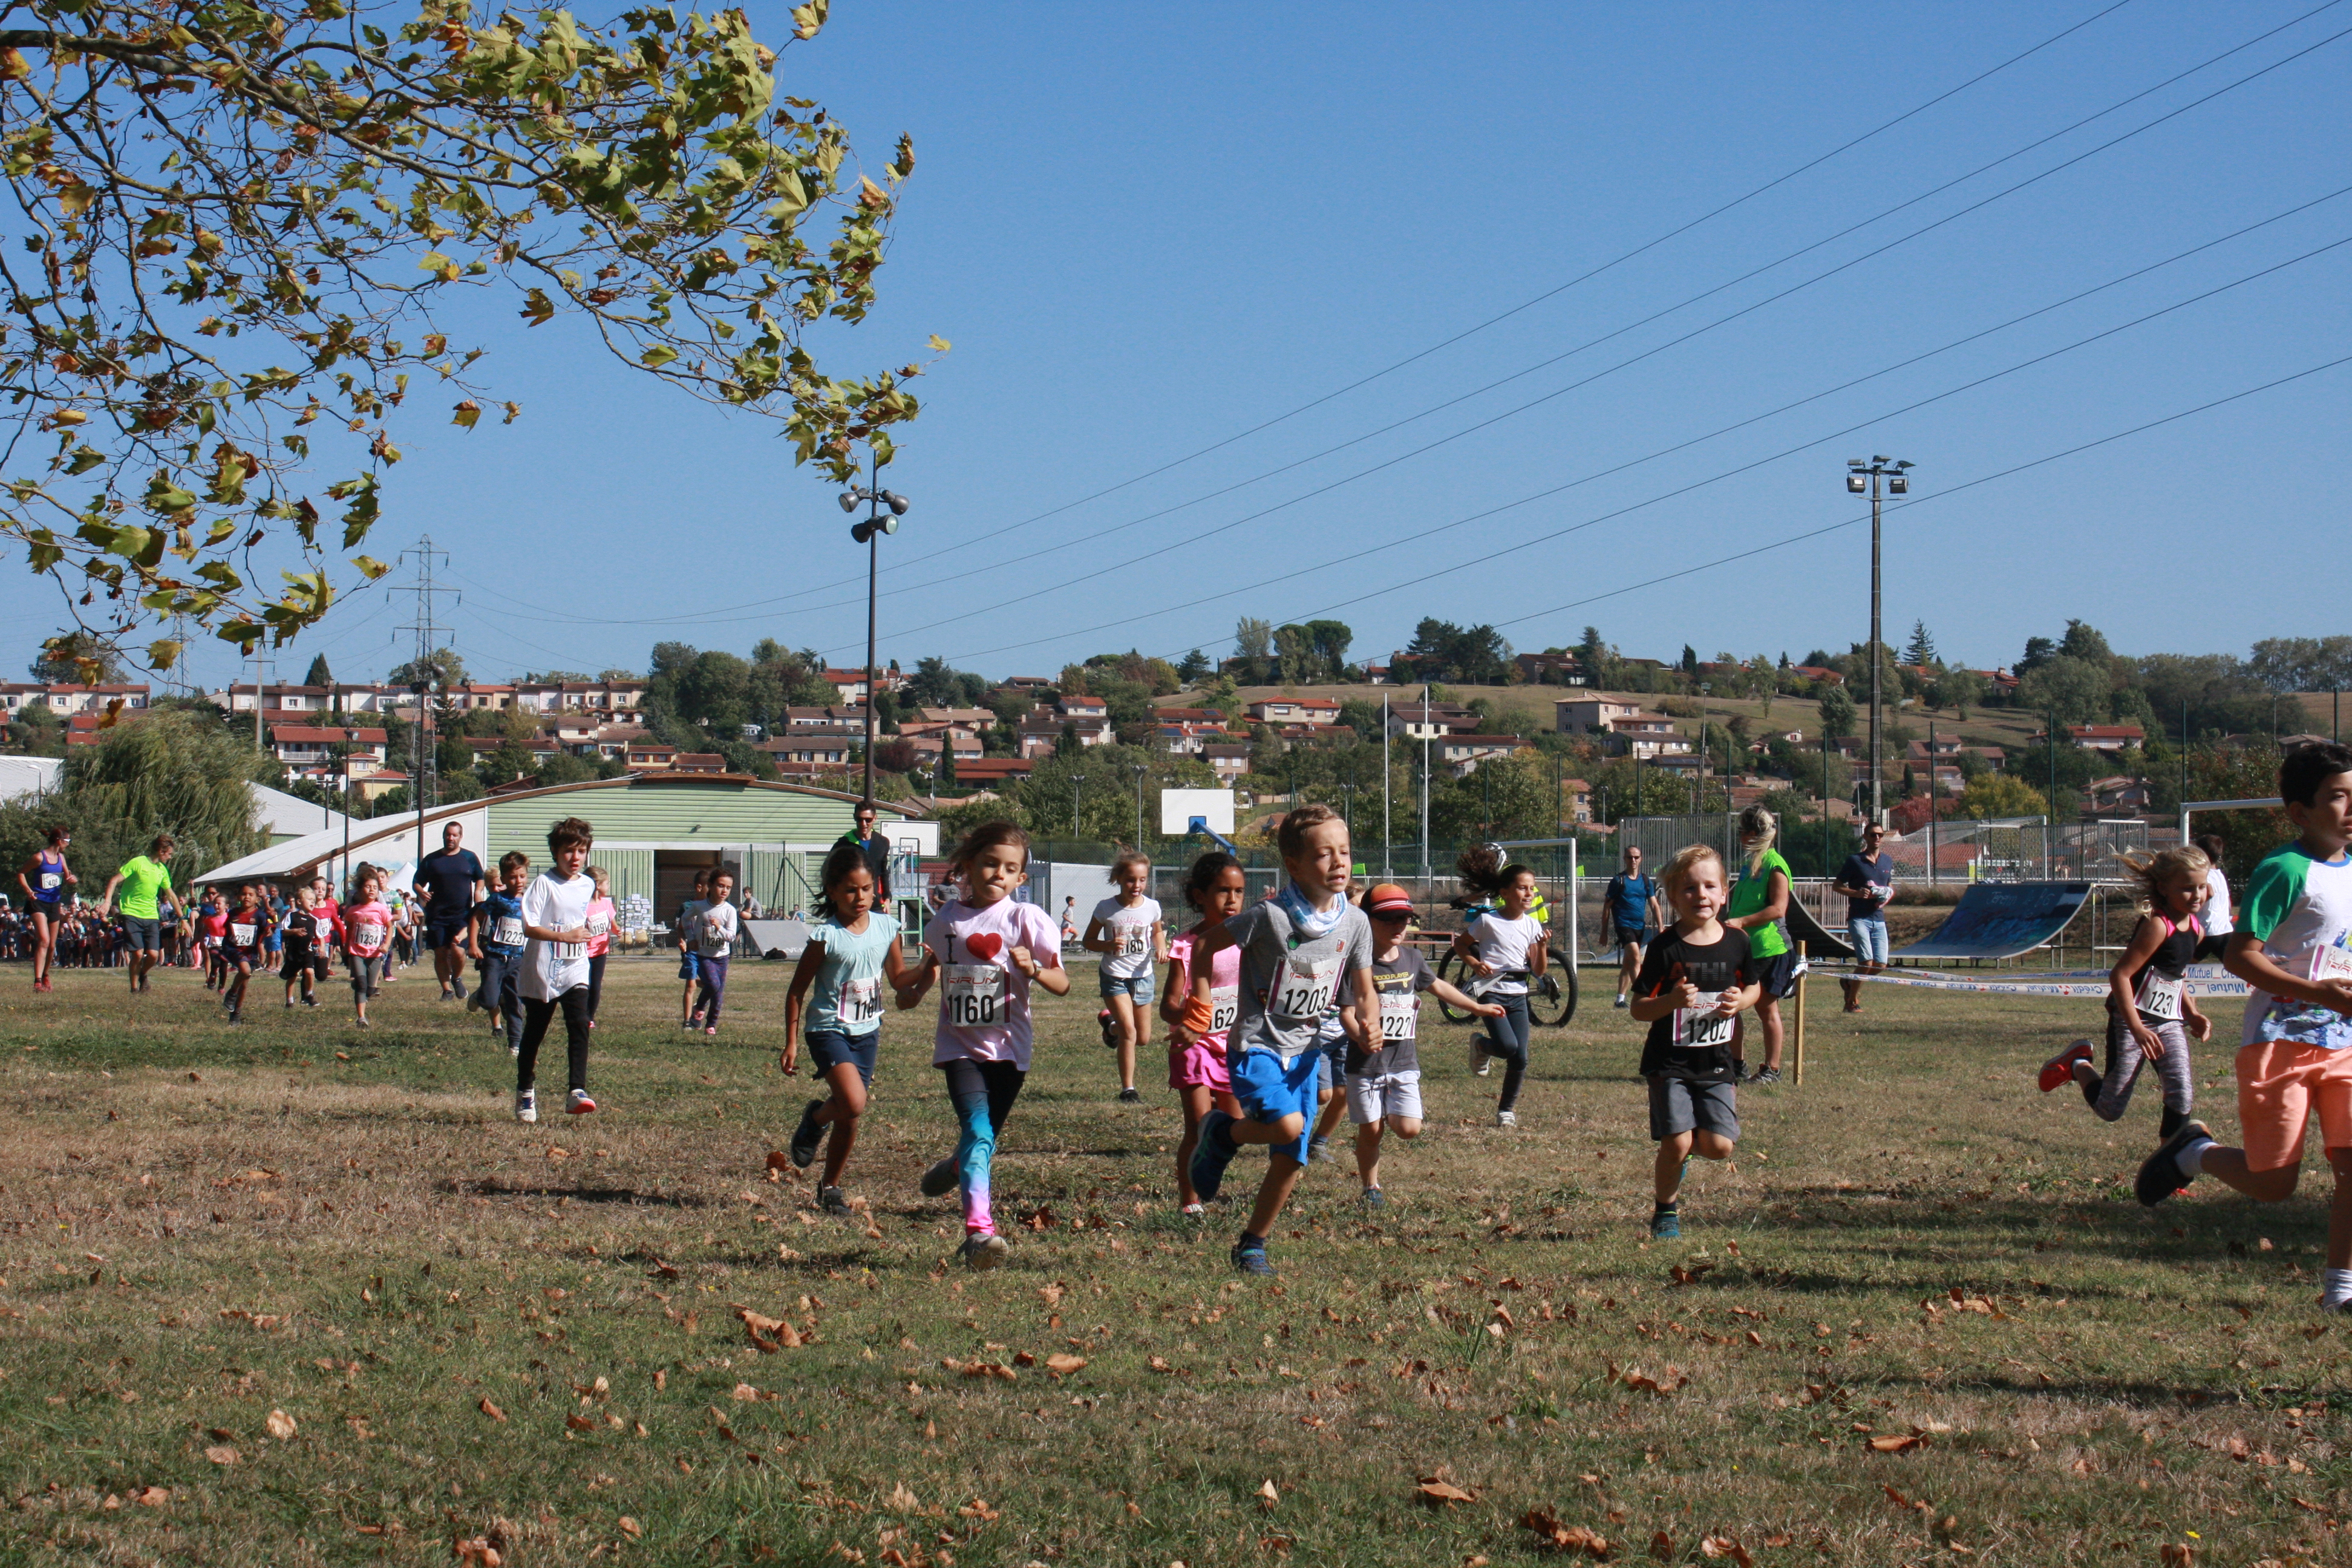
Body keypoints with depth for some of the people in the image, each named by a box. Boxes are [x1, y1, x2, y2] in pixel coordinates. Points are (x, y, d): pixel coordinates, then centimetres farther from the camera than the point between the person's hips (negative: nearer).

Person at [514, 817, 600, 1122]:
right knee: (533, 1033, 9)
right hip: (541, 971, -3)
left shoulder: (587, 886, 8)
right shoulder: (544, 883, -10)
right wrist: (564, 936, -26)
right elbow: (529, 927, -18)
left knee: (579, 1026, -16)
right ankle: (525, 1093, 26)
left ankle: (577, 1092, -21)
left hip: (575, 970, 3)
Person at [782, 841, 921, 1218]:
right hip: (829, 1029, -5)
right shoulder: (826, 937, -14)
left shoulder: (885, 927, 1)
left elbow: (898, 977, 13)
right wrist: (791, 1044, -8)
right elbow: (797, 991, -7)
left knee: (850, 1118, 9)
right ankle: (816, 1118, 8)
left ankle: (831, 1188, 26)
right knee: (853, 1102, -25)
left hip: (867, 1032, 5)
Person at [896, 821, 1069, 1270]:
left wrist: (1032, 968, -26)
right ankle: (980, 1229, -30)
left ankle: (958, 1168, 49)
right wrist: (914, 989, -1)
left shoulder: (1027, 919, -4)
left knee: (983, 1138, 14)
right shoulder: (944, 921, 4)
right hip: (960, 1045, 0)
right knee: (978, 1132, -21)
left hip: (1008, 1048, 0)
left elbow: (1062, 984, -6)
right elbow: (930, 971, 21)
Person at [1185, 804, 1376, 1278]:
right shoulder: (1269, 917, -18)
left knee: (1291, 1161, 6)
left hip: (1305, 1051, 5)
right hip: (1256, 1045, -5)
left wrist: (1365, 1021, -16)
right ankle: (1222, 1133, 4)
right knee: (1287, 1124, -28)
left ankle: (1253, 1245, 26)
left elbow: (1363, 992, 6)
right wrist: (1202, 1007, -7)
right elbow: (1205, 947, -6)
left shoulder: (1355, 923, -3)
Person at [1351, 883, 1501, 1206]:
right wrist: (1362, 1036, -35)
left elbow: (1436, 986, 23)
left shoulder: (1412, 958, 6)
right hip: (1366, 1062, -4)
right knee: (1370, 1131, 1)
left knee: (1409, 1129, -8)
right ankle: (1370, 1189, 22)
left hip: (1405, 1061, 4)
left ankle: (1390, 1115, 25)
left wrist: (1477, 1007, 32)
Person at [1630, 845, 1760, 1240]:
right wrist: (1672, 1001, -28)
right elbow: (1638, 1009, -9)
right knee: (1676, 1143, -12)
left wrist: (1741, 1000, -6)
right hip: (1669, 1063, -3)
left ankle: (1679, 1155, 30)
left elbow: (1753, 987, 17)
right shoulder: (1666, 947, -11)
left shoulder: (1736, 942, 0)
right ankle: (1666, 1209, 15)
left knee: (1719, 1146, -5)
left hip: (1715, 1062, 3)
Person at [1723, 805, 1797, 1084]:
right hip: (1744, 947, 9)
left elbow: (1778, 909, -22)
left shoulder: (1775, 866, -14)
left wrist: (1741, 922, -26)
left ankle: (1772, 1069, 7)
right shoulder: (1750, 863, 13)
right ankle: (1737, 1063, 19)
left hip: (1770, 948, -9)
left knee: (1767, 1009, -1)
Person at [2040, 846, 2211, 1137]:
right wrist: (2138, 1029, -28)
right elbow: (2120, 975, -24)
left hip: (2170, 1023, 7)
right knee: (2111, 1108, 4)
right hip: (2132, 1021, -7)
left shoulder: (2195, 930, 5)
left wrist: (2192, 1014, 9)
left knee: (2183, 1097, -11)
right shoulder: (2157, 925, -21)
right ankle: (2077, 1064, 32)